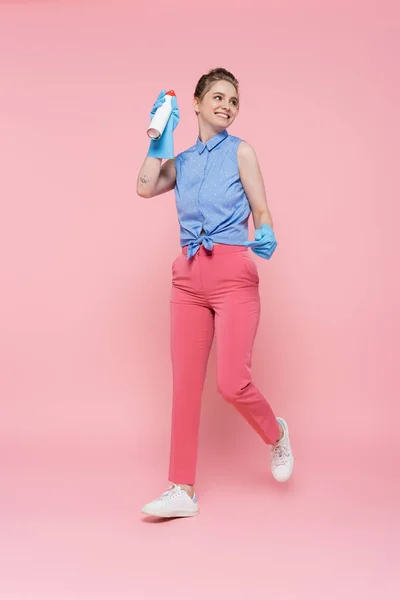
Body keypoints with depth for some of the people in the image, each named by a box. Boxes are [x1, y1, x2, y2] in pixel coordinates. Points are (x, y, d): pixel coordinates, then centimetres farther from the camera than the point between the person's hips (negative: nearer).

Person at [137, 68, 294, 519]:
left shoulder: (240, 151, 5)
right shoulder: (182, 161, 16)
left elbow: (262, 214, 2)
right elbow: (145, 187, -1)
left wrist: (266, 238, -19)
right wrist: (160, 135, 4)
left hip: (233, 274, -4)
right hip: (189, 277, 4)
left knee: (231, 382, -10)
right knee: (185, 382, 2)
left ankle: (276, 435, 23)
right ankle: (182, 490, 10)